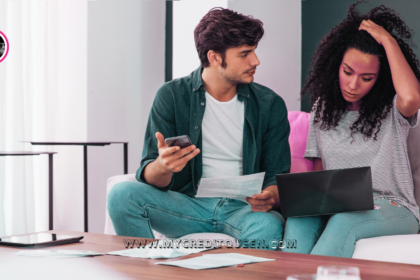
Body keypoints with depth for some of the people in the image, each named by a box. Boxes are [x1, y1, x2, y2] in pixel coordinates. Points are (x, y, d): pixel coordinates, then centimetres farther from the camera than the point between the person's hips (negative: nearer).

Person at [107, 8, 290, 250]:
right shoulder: (172, 96, 1)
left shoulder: (270, 104, 5)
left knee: (269, 227, -37)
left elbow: (279, 175, 5)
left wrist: (270, 197, -21)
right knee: (122, 194, -24)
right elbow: (149, 176, -4)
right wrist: (163, 166, -30)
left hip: (244, 207, -1)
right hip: (187, 206, 1)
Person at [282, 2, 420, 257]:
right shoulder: (323, 106, 14)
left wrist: (388, 41, -15)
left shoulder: (392, 108, -1)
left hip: (390, 207, -4)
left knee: (344, 220, -39)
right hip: (334, 208, 4)